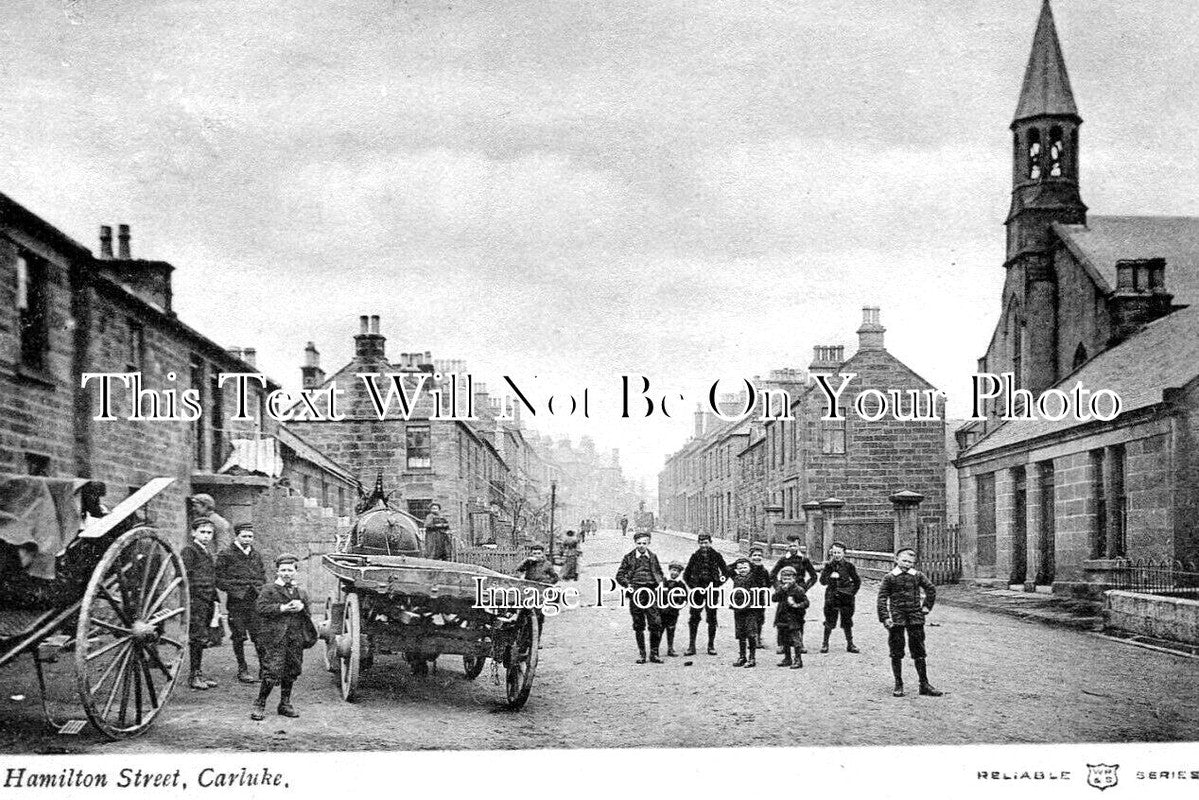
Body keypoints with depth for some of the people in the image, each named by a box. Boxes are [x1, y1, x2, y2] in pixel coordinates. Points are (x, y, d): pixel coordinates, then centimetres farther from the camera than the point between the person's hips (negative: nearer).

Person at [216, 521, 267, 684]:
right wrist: (237, 591, -13)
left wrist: (258, 590, 4)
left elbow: (263, 578, 22)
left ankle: (265, 669, 4)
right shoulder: (225, 555, -1)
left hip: (255, 602, 3)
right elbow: (219, 579, -4)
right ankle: (242, 671, 12)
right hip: (236, 603, -3)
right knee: (239, 637, 2)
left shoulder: (256, 555, 15)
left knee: (260, 636, -2)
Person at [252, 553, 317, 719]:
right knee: (272, 672, -10)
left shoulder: (301, 593, 18)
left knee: (291, 672, 8)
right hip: (274, 638, -5)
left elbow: (308, 615, 16)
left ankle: (285, 704, 20)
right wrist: (282, 608, -17)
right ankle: (259, 705, 1)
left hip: (296, 638, 5)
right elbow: (262, 609, -10)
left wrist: (301, 608, -6)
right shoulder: (268, 589, 3)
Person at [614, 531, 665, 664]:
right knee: (638, 626, 4)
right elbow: (619, 575, 8)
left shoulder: (653, 556, 12)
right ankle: (641, 654, 14)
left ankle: (654, 654, 2)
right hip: (636, 592, -1)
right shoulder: (629, 557, 6)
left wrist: (661, 582, 1)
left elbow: (659, 572, 21)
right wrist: (627, 585, -9)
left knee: (656, 624, -8)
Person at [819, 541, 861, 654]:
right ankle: (825, 644, 13)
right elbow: (822, 581, -3)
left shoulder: (849, 565, -1)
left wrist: (853, 593, 0)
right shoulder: (829, 565, 0)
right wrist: (830, 576, -20)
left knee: (847, 621, 5)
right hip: (831, 597, 0)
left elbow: (857, 581, 7)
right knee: (829, 621, 1)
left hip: (846, 598, 0)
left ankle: (850, 644, 16)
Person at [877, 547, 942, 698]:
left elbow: (931, 589, 20)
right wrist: (885, 618, -12)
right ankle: (898, 685, 11)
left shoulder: (918, 576, 5)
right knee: (896, 653, 2)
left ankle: (924, 684, 11)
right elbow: (882, 598, -4)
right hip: (896, 619, -2)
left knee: (919, 652, 5)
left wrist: (926, 606, 12)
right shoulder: (889, 578, -2)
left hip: (915, 618, 2)